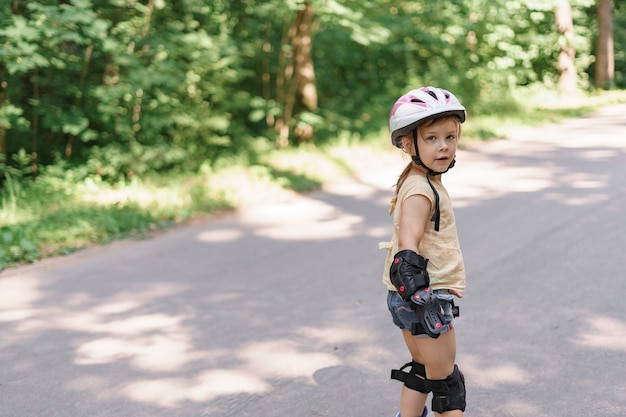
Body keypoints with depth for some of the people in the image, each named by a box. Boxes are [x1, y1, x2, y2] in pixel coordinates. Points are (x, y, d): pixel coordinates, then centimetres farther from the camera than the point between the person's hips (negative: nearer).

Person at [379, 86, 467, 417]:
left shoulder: (415, 181, 11)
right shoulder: (421, 190, -20)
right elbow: (408, 244, -30)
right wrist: (418, 290, -38)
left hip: (409, 295, 10)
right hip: (426, 296, -10)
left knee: (421, 373, 21)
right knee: (444, 380, 3)